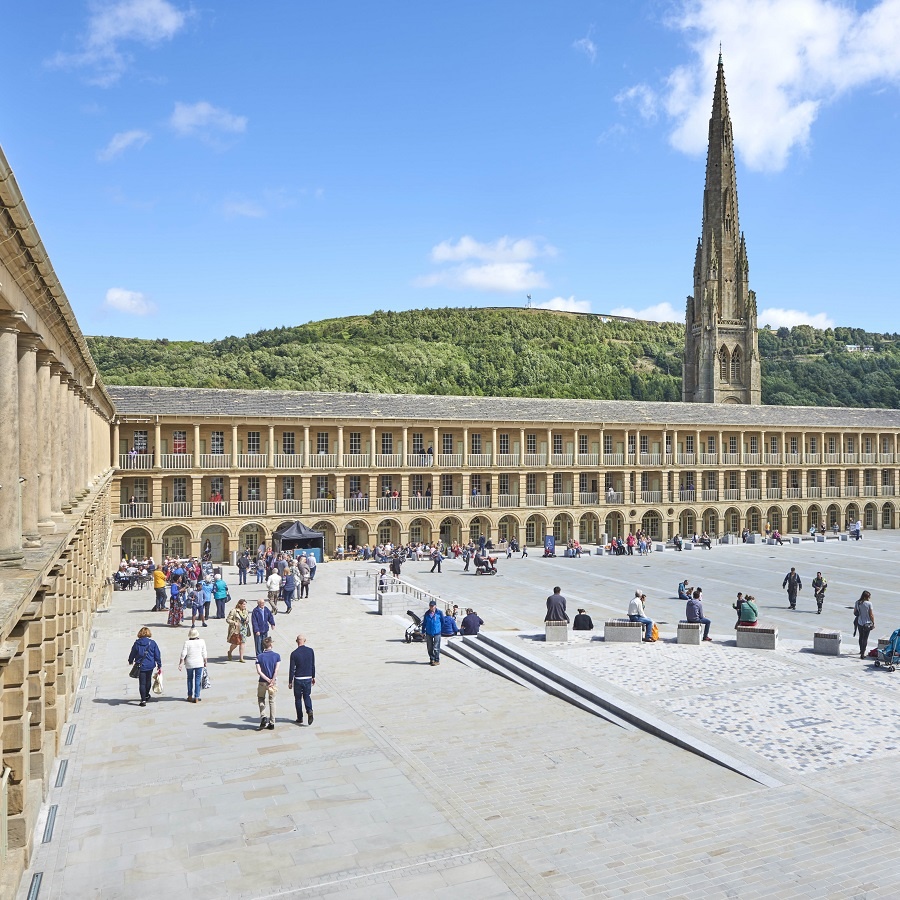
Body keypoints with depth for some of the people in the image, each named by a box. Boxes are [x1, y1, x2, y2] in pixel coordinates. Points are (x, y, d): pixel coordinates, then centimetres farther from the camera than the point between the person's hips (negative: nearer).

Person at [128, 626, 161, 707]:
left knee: (142, 683, 2)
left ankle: (143, 700, -3)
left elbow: (132, 653, 7)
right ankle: (146, 695, 40)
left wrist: (130, 661, 28)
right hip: (150, 666, 1)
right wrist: (159, 665, 6)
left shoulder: (137, 643, -6)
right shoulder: (153, 643, -6)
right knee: (148, 681, 21)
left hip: (140, 666, -1)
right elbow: (157, 655, -3)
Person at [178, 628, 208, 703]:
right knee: (198, 680, 6)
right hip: (199, 663, 0)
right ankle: (196, 698, 5)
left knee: (190, 679, 18)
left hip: (190, 663, 0)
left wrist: (181, 663, -1)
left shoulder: (187, 642, -11)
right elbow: (204, 653, -1)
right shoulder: (202, 641, -6)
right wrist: (205, 662, 11)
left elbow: (183, 654, -10)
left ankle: (190, 696, 24)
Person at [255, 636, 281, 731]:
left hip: (262, 682, -1)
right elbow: (276, 670, -11)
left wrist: (268, 680, -11)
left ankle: (263, 717, 0)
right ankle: (272, 723, 16)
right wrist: (272, 681, -10)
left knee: (261, 699, 19)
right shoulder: (276, 656, -5)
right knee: (272, 701, 13)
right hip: (273, 682, 1)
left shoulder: (259, 656, -7)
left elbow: (259, 671, -13)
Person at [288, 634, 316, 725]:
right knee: (307, 696, 16)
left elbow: (291, 669, -9)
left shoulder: (294, 654, -13)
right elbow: (313, 665, 4)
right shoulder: (311, 651, -4)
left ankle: (300, 718, 18)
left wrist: (290, 682, -1)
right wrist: (313, 677, 15)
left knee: (298, 698, 13)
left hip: (298, 679, -2)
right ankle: (309, 711, -9)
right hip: (308, 678, 2)